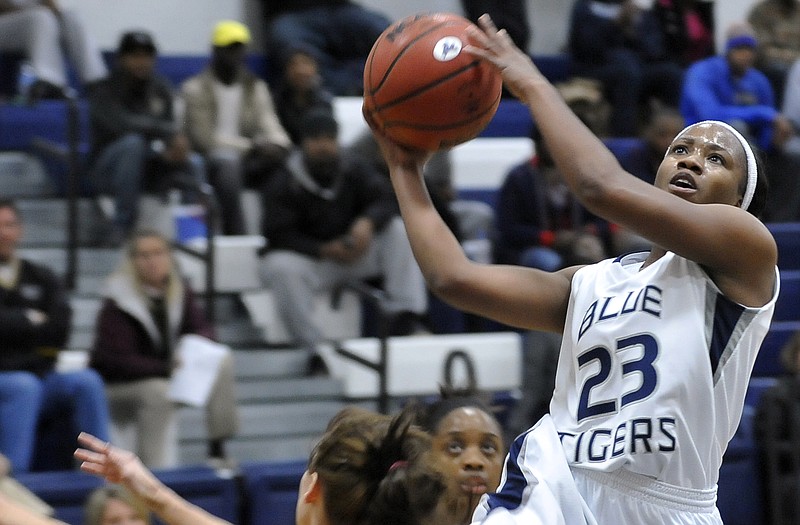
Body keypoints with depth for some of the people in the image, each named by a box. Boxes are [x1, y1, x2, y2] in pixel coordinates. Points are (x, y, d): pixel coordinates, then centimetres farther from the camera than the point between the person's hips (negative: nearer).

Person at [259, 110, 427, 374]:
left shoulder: (354, 171, 3)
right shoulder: (282, 184, -8)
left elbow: (385, 200, -8)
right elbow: (279, 235, -14)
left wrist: (367, 222, -33)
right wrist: (325, 250, -27)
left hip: (355, 250, 3)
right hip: (310, 259, -3)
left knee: (399, 230, -18)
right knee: (281, 268, -37)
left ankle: (404, 318, -26)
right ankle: (313, 351, -34)